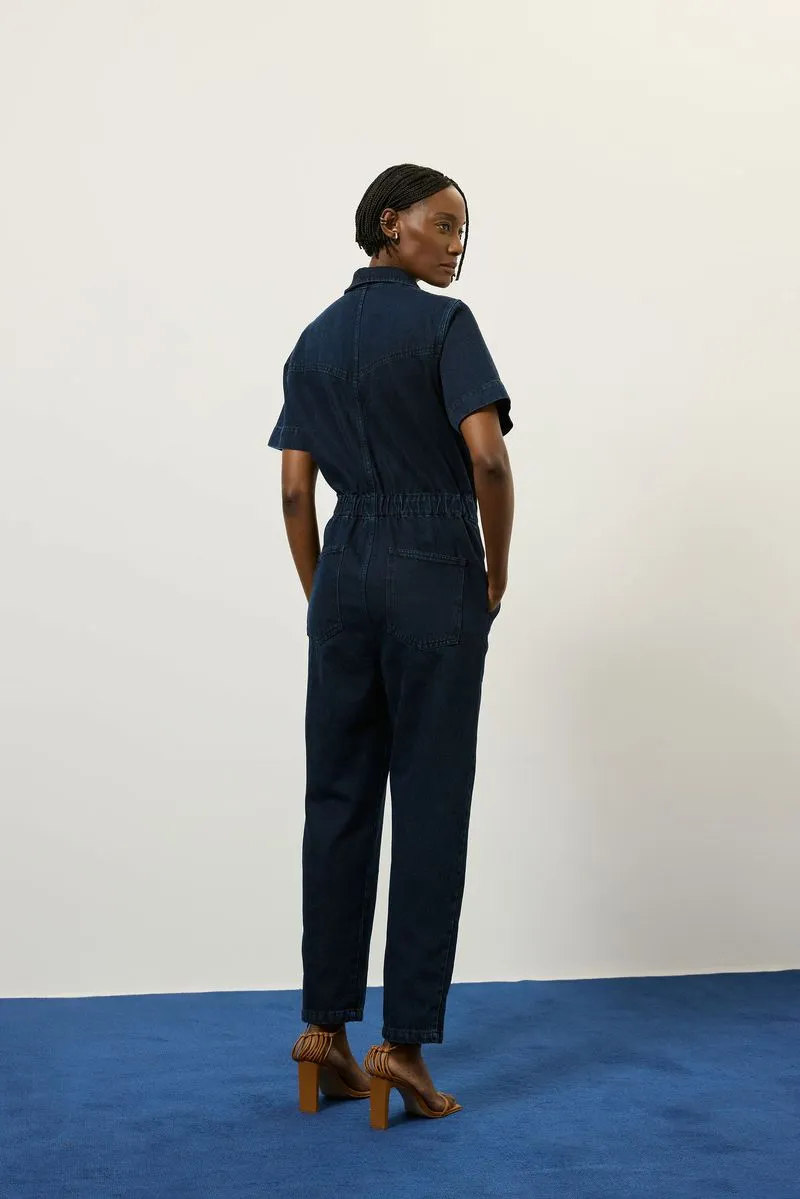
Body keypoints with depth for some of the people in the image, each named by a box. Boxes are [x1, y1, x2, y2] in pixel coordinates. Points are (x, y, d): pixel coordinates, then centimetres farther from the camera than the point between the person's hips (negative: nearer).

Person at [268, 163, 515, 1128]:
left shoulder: (314, 340, 13)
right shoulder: (442, 324, -5)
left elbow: (295, 489, 9)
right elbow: (486, 455, -17)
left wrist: (321, 599, 14)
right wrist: (498, 569, -4)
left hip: (345, 570, 6)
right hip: (435, 576, -6)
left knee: (337, 799, 9)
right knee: (429, 803, -1)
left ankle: (324, 1025, 16)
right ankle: (403, 1043, 2)